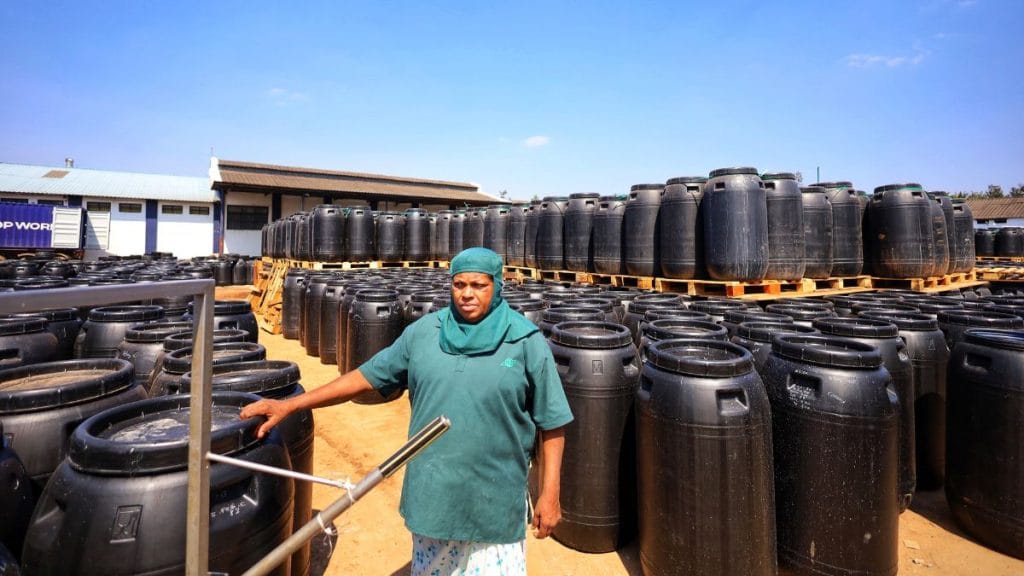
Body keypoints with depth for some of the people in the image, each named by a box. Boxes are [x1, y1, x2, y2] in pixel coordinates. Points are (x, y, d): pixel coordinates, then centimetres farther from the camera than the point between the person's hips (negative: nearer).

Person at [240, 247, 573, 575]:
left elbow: (552, 424, -6)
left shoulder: (527, 342, -10)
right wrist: (290, 405, -1)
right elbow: (368, 376, 3)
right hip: (432, 493, 4)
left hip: (495, 500, -3)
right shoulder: (423, 332, -1)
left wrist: (549, 494, -7)